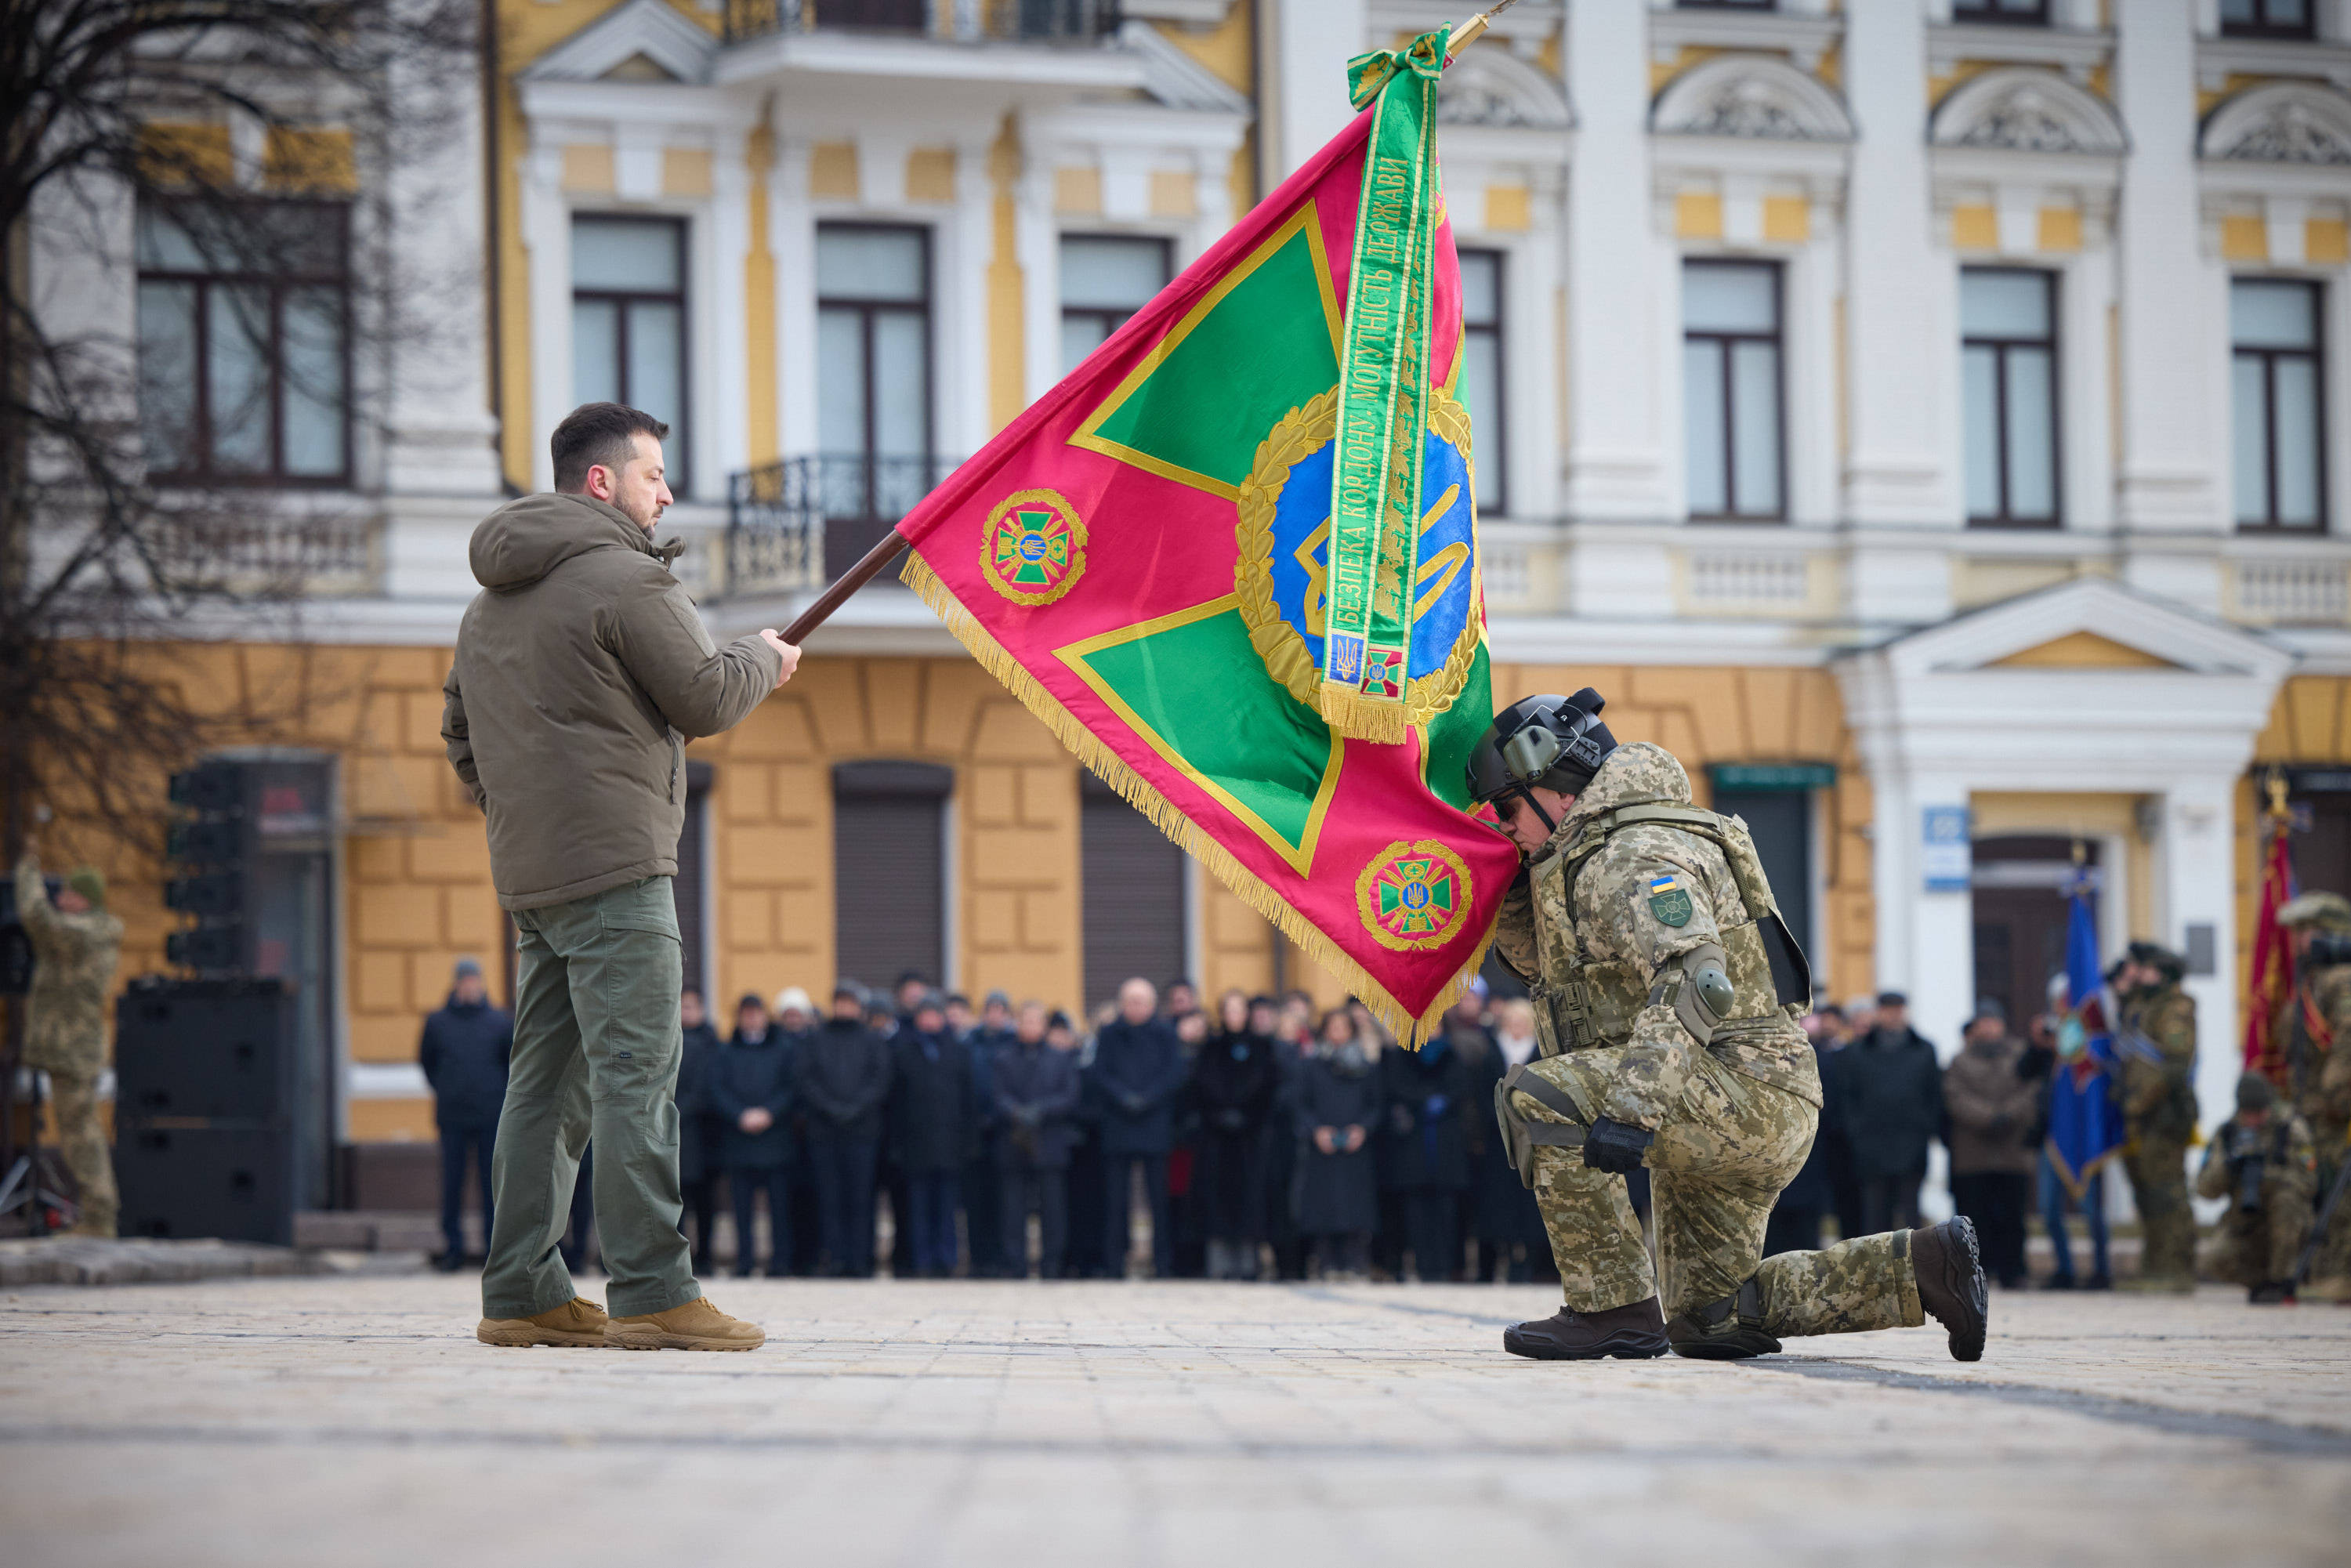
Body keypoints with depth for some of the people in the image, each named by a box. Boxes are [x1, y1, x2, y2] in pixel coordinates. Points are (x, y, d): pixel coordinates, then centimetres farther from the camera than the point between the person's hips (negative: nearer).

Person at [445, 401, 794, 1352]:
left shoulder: (491, 602, 20)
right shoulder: (624, 579, -9)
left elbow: (462, 731, 25)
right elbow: (706, 701, -7)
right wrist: (766, 659, 11)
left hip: (527, 872, 9)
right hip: (614, 865, -9)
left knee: (547, 1079, 10)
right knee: (636, 1076, -10)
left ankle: (520, 1293, 10)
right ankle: (652, 1294, -14)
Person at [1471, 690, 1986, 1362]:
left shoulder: (1637, 854, -13)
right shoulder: (1592, 856, 20)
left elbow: (1694, 986, -28)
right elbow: (1548, 963, 33)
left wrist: (1632, 1108, -37)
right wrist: (1511, 892, 15)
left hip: (1743, 1090, -11)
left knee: (1538, 1099, -22)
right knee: (1708, 1325, 16)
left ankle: (1613, 1309, -18)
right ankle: (1923, 1264, 13)